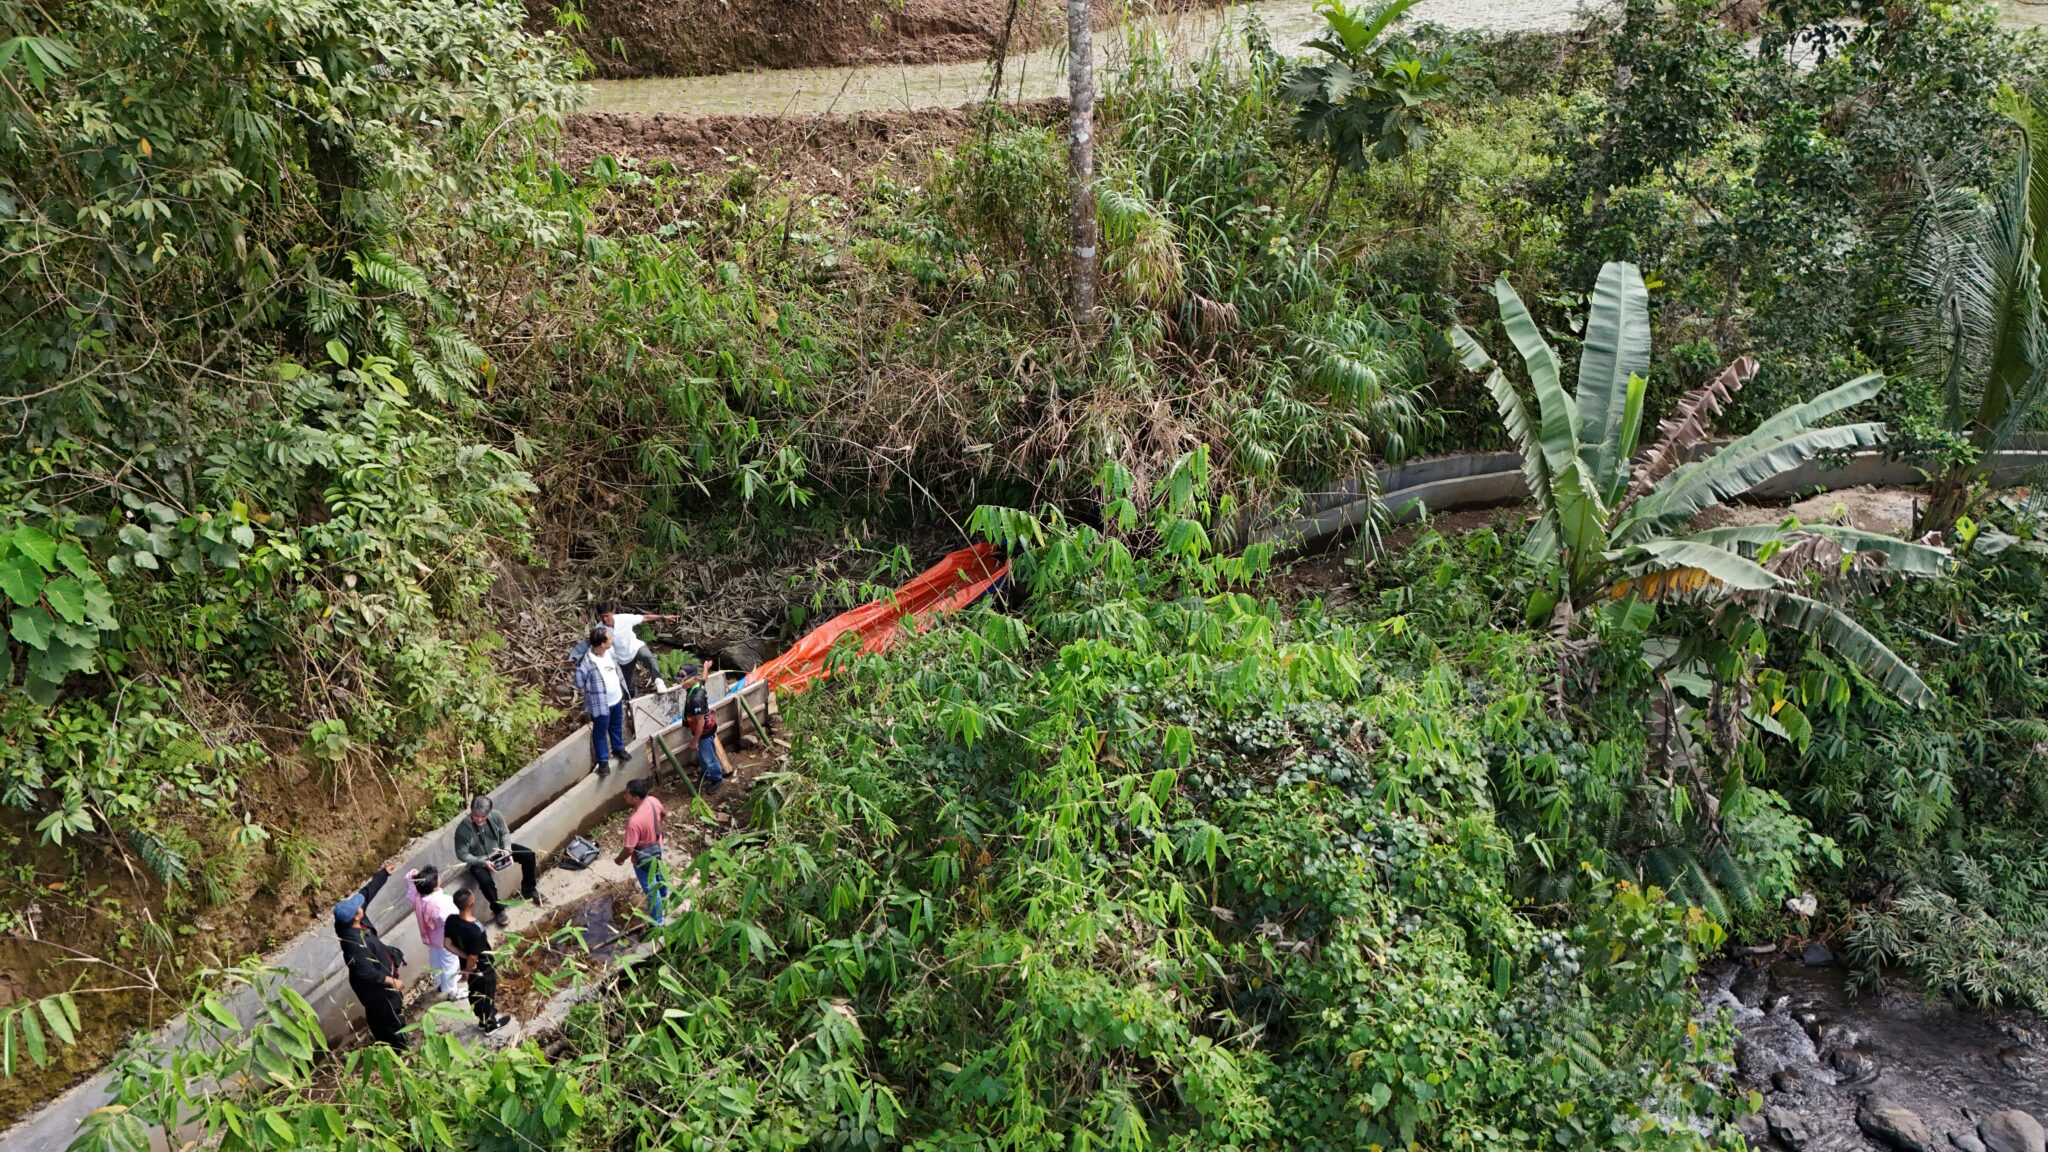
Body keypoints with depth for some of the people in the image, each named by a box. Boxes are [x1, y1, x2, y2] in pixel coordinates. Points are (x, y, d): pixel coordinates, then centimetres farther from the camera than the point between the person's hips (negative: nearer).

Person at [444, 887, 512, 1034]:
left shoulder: (451, 920, -20)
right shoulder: (476, 931, -40)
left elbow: (448, 943, -7)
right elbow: (473, 958, -28)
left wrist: (464, 956, -7)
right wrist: (467, 971, -10)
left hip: (468, 966, 6)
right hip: (483, 969, -6)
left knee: (474, 993, 28)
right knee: (487, 995, 19)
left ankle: (482, 1020, 49)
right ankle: (491, 1024, 41)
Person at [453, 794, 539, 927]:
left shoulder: (496, 817, -18)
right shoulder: (463, 829, -29)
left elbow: (505, 834, -1)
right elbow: (462, 854, -19)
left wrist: (507, 850, -17)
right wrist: (483, 862, -27)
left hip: (498, 851, 5)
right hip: (478, 860, -4)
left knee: (528, 854, -7)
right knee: (485, 881, -34)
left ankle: (528, 890, 15)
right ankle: (498, 909, -6)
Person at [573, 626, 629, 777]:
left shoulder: (610, 651, -11)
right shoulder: (586, 662, -32)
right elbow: (579, 683, -16)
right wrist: (592, 691, -4)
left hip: (616, 698, 7)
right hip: (600, 704, -6)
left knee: (617, 726, 28)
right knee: (600, 732, 14)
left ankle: (618, 748, 51)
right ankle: (603, 761, 30)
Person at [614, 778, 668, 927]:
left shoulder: (634, 821, -41)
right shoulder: (653, 801, -21)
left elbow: (629, 849, -31)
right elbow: (663, 814, 3)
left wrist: (619, 859, -10)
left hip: (644, 858, -7)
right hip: (657, 848, 7)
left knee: (651, 889, 15)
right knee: (659, 876, 35)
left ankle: (657, 922, 35)